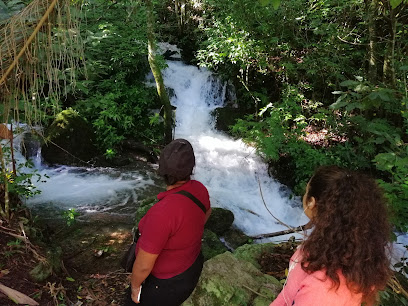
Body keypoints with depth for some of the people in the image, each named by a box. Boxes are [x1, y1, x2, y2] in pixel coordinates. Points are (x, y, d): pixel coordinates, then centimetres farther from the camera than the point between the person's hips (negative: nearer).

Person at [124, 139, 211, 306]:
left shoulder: (162, 212, -40)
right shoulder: (198, 188, -17)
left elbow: (143, 265, -29)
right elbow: (206, 211, 7)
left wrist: (134, 286, -8)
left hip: (168, 284, -7)